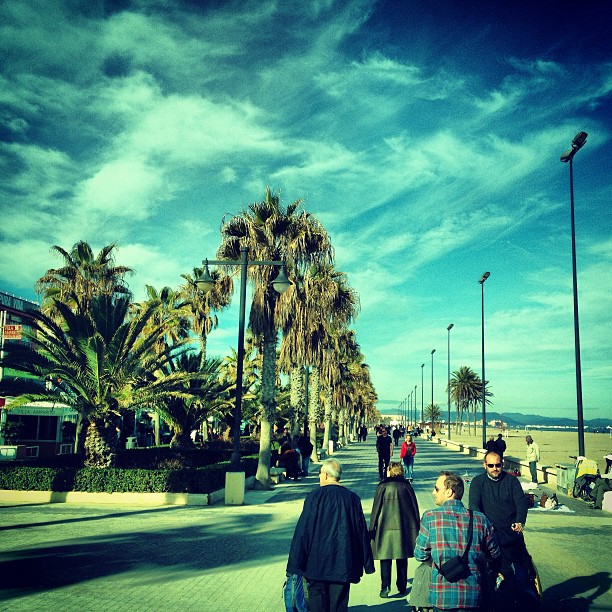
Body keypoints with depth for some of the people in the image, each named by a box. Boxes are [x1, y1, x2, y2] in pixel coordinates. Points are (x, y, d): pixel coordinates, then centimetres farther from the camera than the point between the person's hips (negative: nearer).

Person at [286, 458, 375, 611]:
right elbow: (362, 531, 5)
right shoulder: (353, 498, 1)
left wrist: (294, 563, -4)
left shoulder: (314, 497, -8)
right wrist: (367, 563, 13)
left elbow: (302, 530, -9)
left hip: (317, 562, -2)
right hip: (343, 563, 3)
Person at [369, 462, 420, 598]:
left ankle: (385, 587, -6)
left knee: (385, 558, 1)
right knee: (402, 559, 13)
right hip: (405, 528, 3)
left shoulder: (383, 487, -6)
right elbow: (415, 509, 7)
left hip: (386, 527, -3)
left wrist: (372, 529, 3)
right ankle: (402, 586, 19)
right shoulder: (407, 487, 3)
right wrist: (416, 529, 16)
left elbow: (376, 509, -4)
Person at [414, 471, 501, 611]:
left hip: (442, 596, -2)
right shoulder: (480, 519, -2)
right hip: (473, 597, 2)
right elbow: (494, 554, 10)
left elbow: (420, 555, -1)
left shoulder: (430, 517, -8)